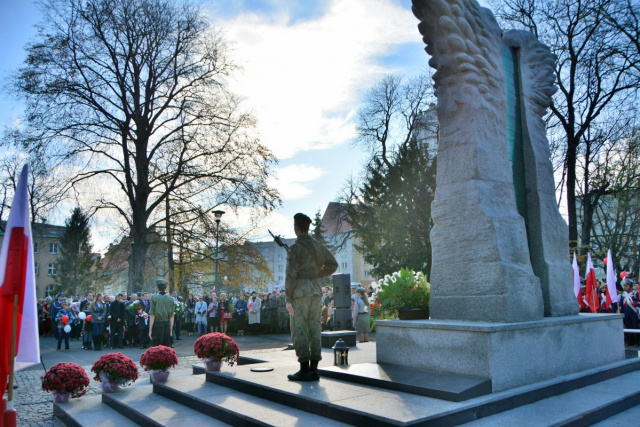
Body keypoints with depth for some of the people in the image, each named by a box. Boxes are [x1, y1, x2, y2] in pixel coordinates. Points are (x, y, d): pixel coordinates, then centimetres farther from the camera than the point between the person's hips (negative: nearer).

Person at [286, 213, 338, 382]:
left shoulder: (295, 248, -9)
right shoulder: (318, 246, 10)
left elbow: (291, 274, -14)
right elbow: (333, 265, 17)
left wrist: (288, 299, -11)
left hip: (300, 292, -6)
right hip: (316, 291, 6)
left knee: (299, 331, 0)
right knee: (314, 330, 7)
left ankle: (304, 370, 1)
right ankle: (313, 369, 10)